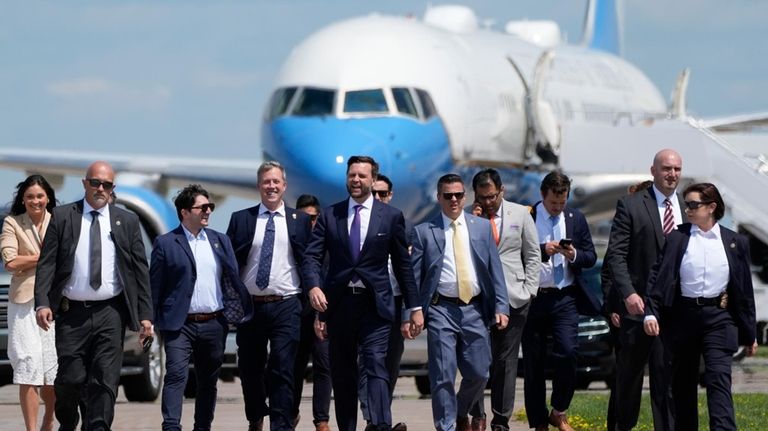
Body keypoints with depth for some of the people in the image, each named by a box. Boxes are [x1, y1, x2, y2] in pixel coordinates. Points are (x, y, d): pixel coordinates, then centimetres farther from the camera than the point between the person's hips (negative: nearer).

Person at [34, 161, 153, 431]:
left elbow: (140, 270, 7)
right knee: (70, 378, 2)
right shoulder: (61, 217, 4)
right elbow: (46, 264, 0)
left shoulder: (127, 222, 8)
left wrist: (145, 315, 0)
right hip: (72, 312, -1)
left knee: (105, 381, -5)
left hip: (110, 313, 1)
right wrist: (42, 303, -13)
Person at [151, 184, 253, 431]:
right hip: (180, 325, -4)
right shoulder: (166, 244, -1)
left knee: (208, 381, 11)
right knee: (176, 375, -15)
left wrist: (237, 313, 1)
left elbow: (233, 279, 11)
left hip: (214, 324, 5)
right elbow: (155, 285, -2)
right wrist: (152, 322, -6)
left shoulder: (220, 241, 12)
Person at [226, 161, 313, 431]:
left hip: (286, 307, -2)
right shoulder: (241, 219, 6)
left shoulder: (300, 221, 6)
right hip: (250, 306, 2)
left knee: (282, 371, -9)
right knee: (250, 369, 12)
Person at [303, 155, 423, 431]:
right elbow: (312, 256, 2)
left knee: (376, 364, -16)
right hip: (339, 303, 2)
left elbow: (403, 264, 9)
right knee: (342, 373, 6)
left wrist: (414, 307, 8)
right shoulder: (329, 215, 8)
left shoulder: (391, 217, 6)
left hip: (375, 304, -2)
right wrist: (314, 287, -18)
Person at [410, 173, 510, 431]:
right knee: (443, 377, -5)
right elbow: (415, 276, 3)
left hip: (474, 310, 2)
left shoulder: (482, 228, 10)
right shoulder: (424, 232, 3)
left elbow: (495, 270, 8)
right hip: (441, 310, -2)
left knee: (479, 374, 6)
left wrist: (501, 308, -1)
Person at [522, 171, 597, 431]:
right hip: (533, 299, -1)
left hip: (564, 299, 1)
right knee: (533, 363, 3)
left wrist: (575, 255, -9)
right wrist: (543, 251, -18)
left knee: (567, 353, -14)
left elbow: (591, 257, 11)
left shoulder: (575, 218, 9)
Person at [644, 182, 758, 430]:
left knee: (719, 380, -13)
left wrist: (749, 334, 10)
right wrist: (650, 313, -16)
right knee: (683, 383, 10)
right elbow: (658, 277, -2)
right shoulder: (676, 238, 2)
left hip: (719, 318, -1)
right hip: (683, 316, 1)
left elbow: (744, 290, 8)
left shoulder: (736, 243, 4)